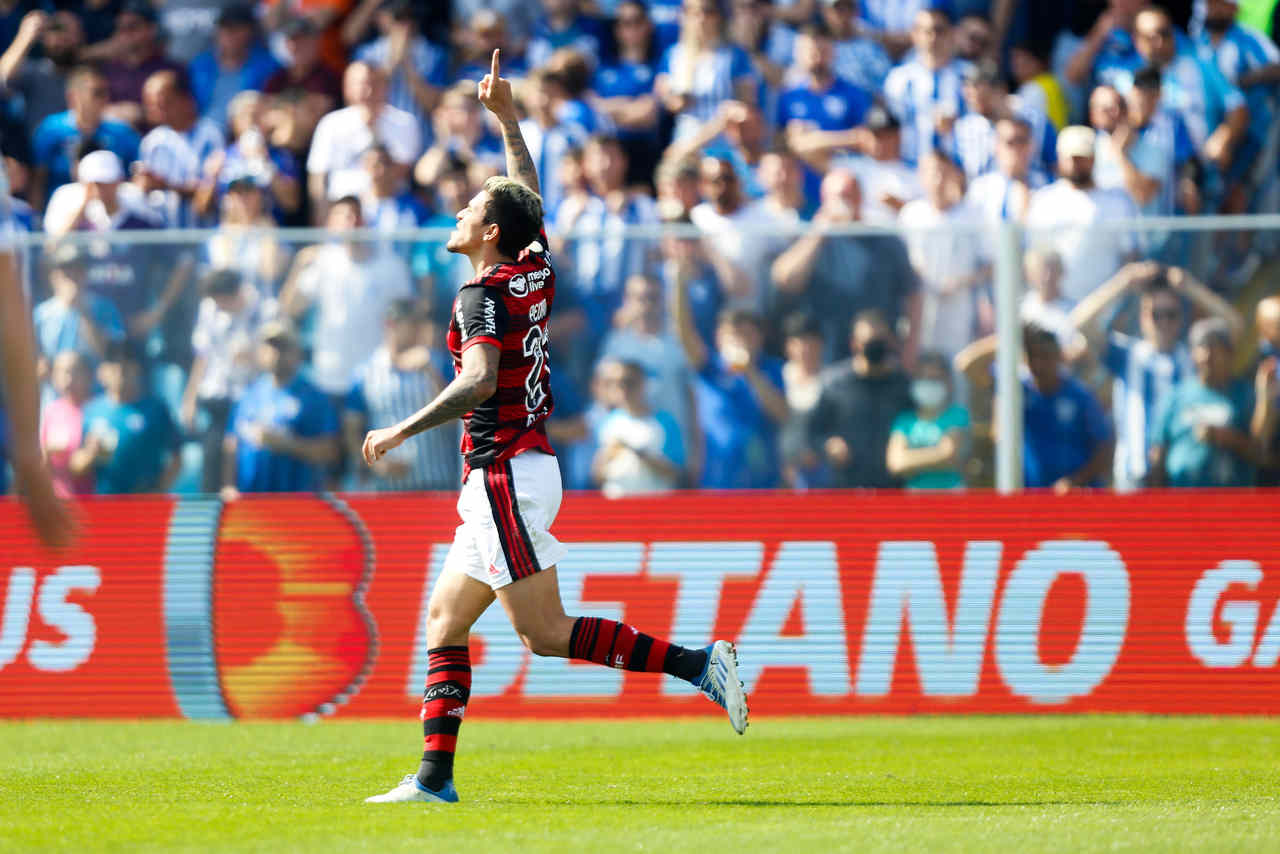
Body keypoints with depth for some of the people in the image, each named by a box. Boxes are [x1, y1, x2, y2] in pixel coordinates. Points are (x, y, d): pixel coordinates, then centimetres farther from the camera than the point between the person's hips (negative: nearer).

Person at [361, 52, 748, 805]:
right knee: (445, 616, 10)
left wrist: (403, 431, -23)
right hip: (528, 463, 9)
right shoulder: (537, 274, 9)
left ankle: (698, 663, -18)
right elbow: (531, 200, 27)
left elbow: (480, 381, -28)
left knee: (547, 632, -11)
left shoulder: (483, 296, -14)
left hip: (507, 476, -9)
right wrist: (508, 117, 30)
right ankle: (435, 776, 7)